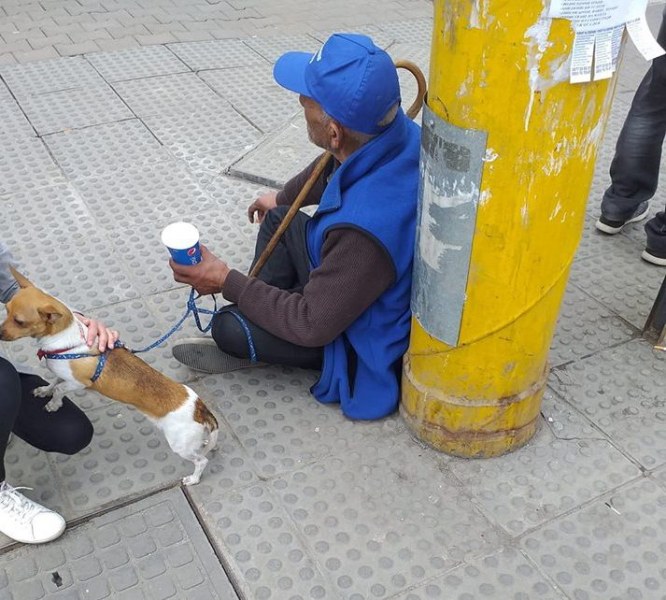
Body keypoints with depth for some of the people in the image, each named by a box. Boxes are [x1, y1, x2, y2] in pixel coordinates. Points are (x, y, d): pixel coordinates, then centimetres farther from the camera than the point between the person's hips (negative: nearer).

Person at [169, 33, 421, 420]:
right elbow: (333, 168, 7)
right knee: (279, 218, 13)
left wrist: (226, 281, -17)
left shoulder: (365, 228, -43)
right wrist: (282, 198, 24)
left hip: (366, 340, -8)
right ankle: (261, 319, 16)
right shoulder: (396, 130, -18)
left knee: (228, 328, -11)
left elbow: (312, 325, -28)